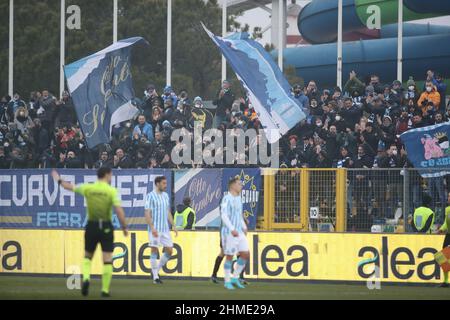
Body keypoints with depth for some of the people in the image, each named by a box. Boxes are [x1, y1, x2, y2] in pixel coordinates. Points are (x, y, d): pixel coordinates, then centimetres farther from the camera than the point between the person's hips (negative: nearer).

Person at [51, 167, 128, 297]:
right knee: (107, 259, 3)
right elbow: (119, 210, -16)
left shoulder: (88, 188, 1)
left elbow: (70, 187, 16)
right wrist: (124, 227, -7)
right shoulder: (112, 191, -7)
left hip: (92, 225, 3)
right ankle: (105, 290, 0)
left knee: (88, 256, 19)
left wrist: (59, 180, 35)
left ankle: (86, 278, -6)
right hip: (106, 227, -3)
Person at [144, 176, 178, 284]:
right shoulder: (150, 196, -6)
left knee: (169, 250, 2)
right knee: (154, 251, -4)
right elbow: (147, 213, -11)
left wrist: (173, 226, 12)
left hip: (165, 229, 7)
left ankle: (156, 270, 18)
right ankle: (155, 277, 0)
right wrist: (152, 228, -20)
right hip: (155, 229, -7)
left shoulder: (166, 196, 14)